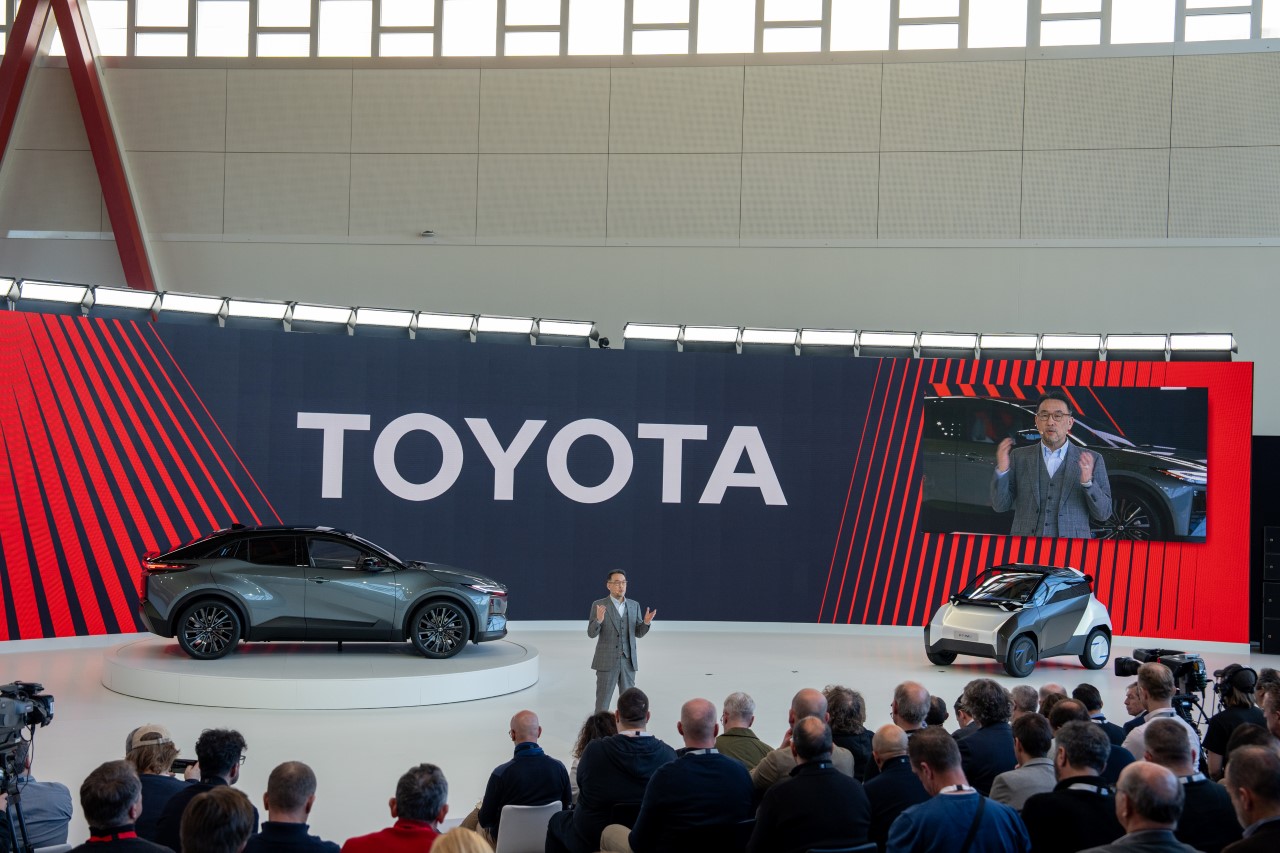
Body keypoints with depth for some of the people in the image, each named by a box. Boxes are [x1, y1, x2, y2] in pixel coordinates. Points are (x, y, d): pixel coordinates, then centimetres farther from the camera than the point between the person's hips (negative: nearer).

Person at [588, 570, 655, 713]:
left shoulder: (634, 605, 6)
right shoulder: (599, 605, -5)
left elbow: (638, 633, 9)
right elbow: (591, 633, -9)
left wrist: (646, 622, -11)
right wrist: (598, 620, -29)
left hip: (628, 661, 3)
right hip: (607, 661, -3)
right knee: (603, 701, 2)